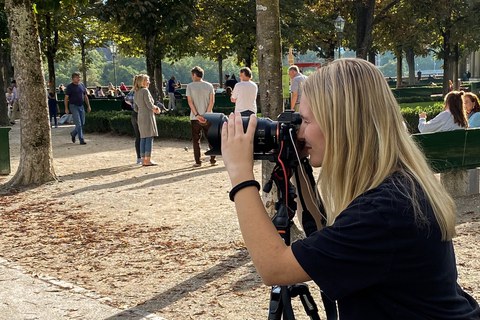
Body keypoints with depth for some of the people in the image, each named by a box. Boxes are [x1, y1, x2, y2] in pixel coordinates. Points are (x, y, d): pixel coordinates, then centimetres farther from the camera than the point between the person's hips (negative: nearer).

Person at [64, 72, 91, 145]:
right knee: (78, 123, -9)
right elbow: (66, 98, -6)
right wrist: (66, 108, -12)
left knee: (82, 123, 8)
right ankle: (81, 140, -6)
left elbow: (85, 96, 16)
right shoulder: (69, 87, -5)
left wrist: (88, 106, 12)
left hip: (81, 106, 6)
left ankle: (73, 133, 32)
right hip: (73, 106, -6)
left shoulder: (82, 85, 10)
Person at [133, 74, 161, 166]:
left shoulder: (136, 93, 14)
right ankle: (147, 160, -7)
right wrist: (156, 108, 4)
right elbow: (149, 104, -17)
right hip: (148, 116, -8)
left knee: (143, 138, 9)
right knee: (149, 138, -6)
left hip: (140, 117, 8)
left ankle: (144, 159, 10)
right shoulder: (145, 91, -11)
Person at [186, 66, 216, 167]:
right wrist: (207, 114, -7)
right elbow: (212, 101, -5)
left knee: (196, 140, 6)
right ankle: (213, 160, 11)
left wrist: (197, 115, -10)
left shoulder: (190, 86, -3)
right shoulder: (209, 85, 2)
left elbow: (190, 102, -8)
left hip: (195, 117, -1)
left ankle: (198, 161, 6)